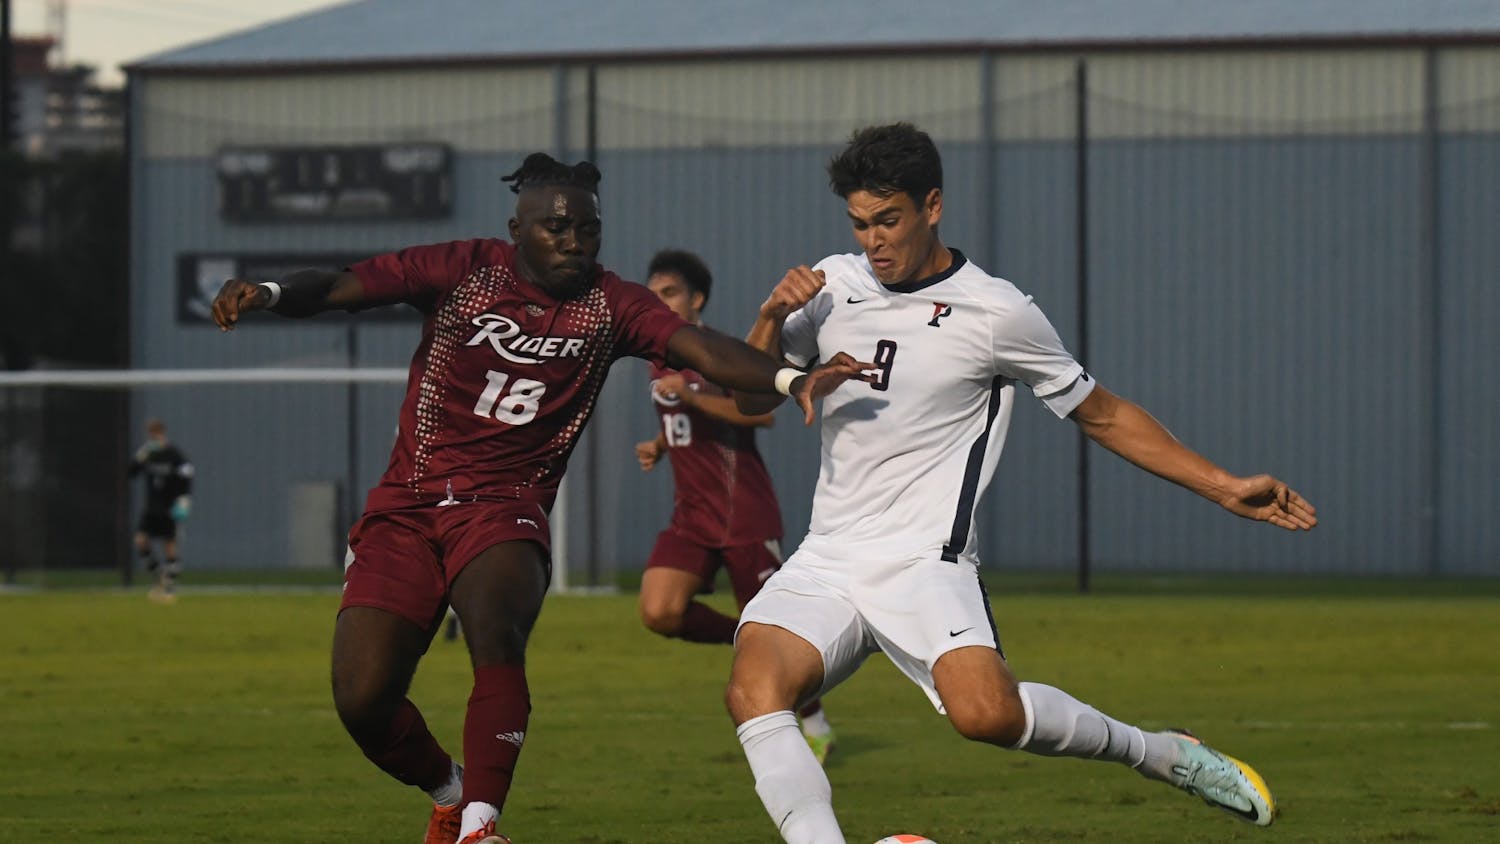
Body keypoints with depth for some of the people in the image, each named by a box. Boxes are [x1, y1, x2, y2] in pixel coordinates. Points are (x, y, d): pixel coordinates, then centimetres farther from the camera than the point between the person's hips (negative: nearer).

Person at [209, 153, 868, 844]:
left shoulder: (608, 305, 1)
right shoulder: (464, 270, -1)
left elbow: (700, 348, -12)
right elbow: (340, 288, -6)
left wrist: (791, 380, -30)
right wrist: (266, 294, -26)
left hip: (504, 509, -1)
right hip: (405, 508, 1)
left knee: (497, 636, -33)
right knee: (361, 701, -10)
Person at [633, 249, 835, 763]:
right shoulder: (661, 360, 12)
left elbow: (763, 412, -27)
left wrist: (690, 396, -32)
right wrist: (658, 446, 10)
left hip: (745, 514, -7)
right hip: (691, 514, 7)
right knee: (659, 613, -15)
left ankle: (815, 727, 21)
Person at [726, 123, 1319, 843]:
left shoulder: (996, 313, -1)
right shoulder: (832, 286, 11)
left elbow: (1102, 414, 9)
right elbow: (749, 400, 18)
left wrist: (1223, 487, 5)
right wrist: (772, 317, -2)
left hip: (922, 563, -4)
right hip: (823, 562, 4)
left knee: (987, 712, -30)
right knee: (752, 689, -26)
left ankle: (1158, 752, -4)